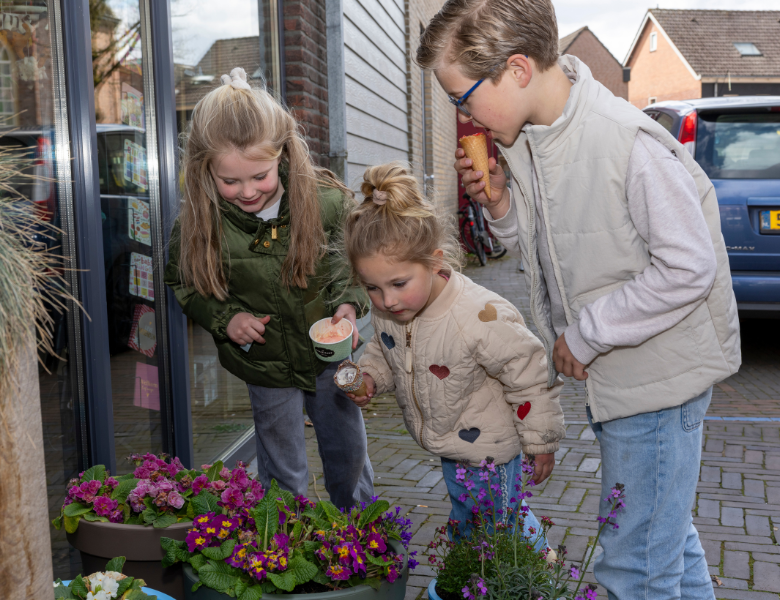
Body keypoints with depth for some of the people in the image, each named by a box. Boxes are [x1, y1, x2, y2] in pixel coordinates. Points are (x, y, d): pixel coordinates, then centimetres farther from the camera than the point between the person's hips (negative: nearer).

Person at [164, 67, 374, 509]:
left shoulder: (326, 198, -17)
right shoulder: (199, 222, -16)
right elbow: (181, 284, 1)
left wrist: (350, 304, -19)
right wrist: (223, 318, -15)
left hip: (331, 354, 2)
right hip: (266, 364, -1)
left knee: (350, 457, 20)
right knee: (284, 475, 14)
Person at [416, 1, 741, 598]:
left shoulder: (629, 143, -25)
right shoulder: (525, 139, 0)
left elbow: (688, 268, -23)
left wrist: (585, 334, -18)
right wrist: (501, 205, -8)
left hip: (660, 374, -8)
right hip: (614, 370, 8)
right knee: (665, 531, 27)